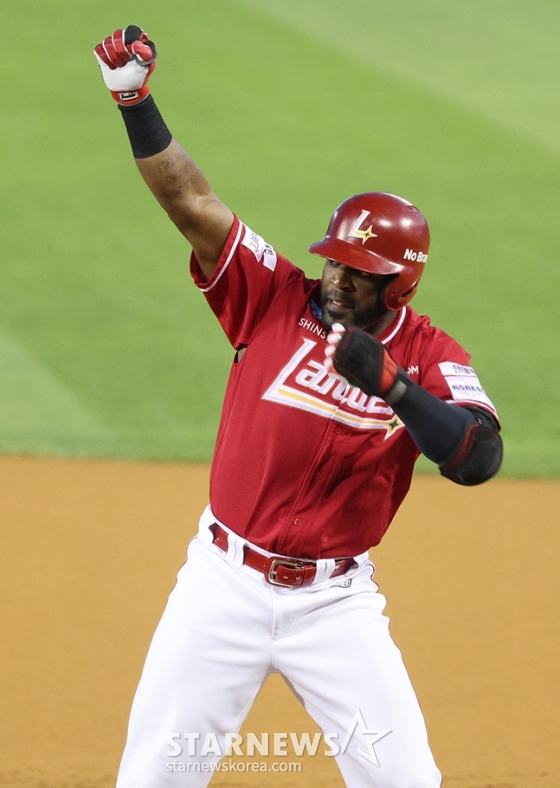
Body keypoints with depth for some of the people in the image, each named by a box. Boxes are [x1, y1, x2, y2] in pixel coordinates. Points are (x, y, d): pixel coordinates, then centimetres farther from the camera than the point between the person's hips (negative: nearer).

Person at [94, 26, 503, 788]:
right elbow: (189, 199, -10)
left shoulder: (429, 355, -5)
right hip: (224, 583, 1)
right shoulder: (275, 300, -3)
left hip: (334, 603, -1)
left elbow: (480, 459, -21)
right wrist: (134, 100, -20)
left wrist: (390, 380, -31)